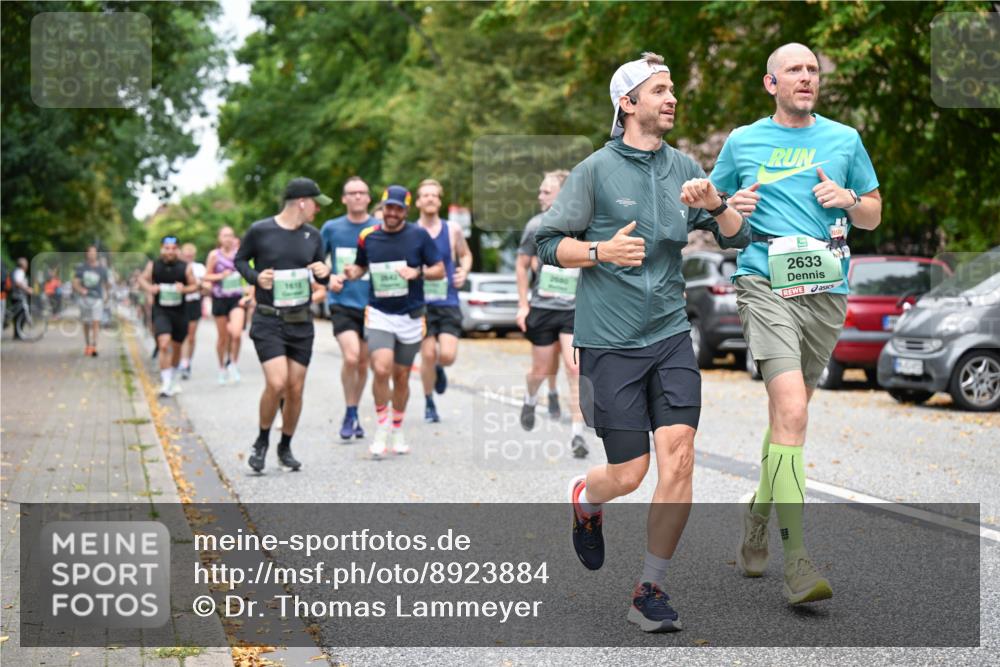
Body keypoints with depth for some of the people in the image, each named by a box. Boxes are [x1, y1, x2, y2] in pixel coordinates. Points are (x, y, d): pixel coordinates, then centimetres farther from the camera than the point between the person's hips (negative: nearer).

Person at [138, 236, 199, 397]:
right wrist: (149, 287, -9)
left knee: (176, 347, 15)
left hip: (179, 311, 2)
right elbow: (142, 278, 12)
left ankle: (174, 380, 37)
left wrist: (184, 289, -17)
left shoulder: (185, 267, -3)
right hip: (160, 311, -2)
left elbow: (194, 285, 4)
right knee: (164, 344, -20)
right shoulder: (153, 266, -3)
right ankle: (166, 383, -17)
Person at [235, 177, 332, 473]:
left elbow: (321, 276, 17)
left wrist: (324, 273, -6)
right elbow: (240, 260, 8)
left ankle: (285, 448, 23)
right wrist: (255, 277, -11)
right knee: (276, 383, -17)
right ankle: (262, 441, 7)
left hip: (301, 322, 4)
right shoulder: (260, 231, -6)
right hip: (268, 320, -4)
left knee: (295, 389, 4)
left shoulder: (312, 235, 7)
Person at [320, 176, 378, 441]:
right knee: (350, 357, -20)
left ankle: (354, 415, 29)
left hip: (371, 304, 1)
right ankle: (350, 414, -3)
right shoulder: (331, 228, 3)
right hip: (342, 302, -1)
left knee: (363, 364, 10)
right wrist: (329, 278, -3)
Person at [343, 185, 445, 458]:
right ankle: (382, 427, -1)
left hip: (411, 316, 0)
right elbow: (362, 266, 18)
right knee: (381, 369, -20)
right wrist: (352, 273, -4)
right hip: (379, 314, 0)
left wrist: (417, 273, -17)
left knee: (401, 376, 8)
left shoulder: (418, 235, -3)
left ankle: (398, 431, 28)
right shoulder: (367, 237, 2)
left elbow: (440, 270, 1)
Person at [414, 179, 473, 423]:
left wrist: (464, 272, 0)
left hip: (448, 302, 1)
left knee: (447, 355, -12)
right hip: (421, 302, -1)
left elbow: (466, 255, 20)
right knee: (428, 355, -4)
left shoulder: (452, 230, 4)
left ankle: (439, 368, 26)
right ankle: (429, 403, 18)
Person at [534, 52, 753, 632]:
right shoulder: (596, 170, -2)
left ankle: (651, 591, 5)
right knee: (630, 472, -1)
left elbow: (736, 238, 11)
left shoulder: (684, 168, 9)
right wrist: (602, 250, -17)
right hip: (609, 340, -3)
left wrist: (720, 208, -11)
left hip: (670, 334, 4)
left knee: (679, 458, -9)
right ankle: (585, 499, 36)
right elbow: (547, 243, -1)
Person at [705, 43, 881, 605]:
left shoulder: (845, 140, 12)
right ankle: (798, 561, -22)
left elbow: (874, 216, 18)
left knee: (789, 411, 13)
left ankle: (759, 509, 37)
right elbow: (714, 198, 21)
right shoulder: (743, 142, 9)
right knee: (791, 412, -19)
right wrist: (704, 200, -3)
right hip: (767, 284, -3)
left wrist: (848, 199, -4)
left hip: (827, 290, 3)